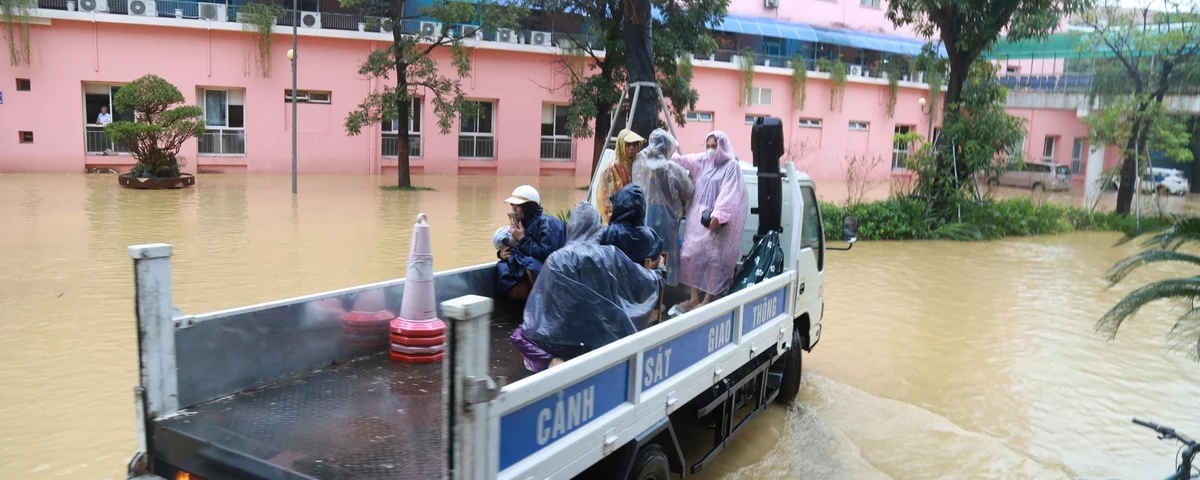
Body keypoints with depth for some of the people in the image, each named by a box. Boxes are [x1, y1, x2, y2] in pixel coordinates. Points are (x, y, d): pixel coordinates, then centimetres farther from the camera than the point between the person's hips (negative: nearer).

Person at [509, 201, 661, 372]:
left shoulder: (557, 259, -12)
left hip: (569, 339, -3)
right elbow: (648, 282, 6)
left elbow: (543, 303, -6)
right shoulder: (612, 255, -4)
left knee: (518, 335, 19)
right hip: (607, 336, 3)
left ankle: (553, 361, 1)